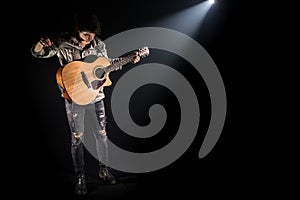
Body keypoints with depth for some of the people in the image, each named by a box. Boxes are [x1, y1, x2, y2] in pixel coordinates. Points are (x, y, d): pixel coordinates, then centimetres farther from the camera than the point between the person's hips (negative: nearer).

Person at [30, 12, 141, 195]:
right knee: (77, 138, 5)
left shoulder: (99, 44, -2)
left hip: (96, 95, 3)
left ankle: (104, 169, 31)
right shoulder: (63, 42, -12)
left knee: (102, 134, 12)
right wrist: (40, 45, -36)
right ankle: (80, 177, 19)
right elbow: (37, 53, -12)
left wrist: (129, 60, 7)